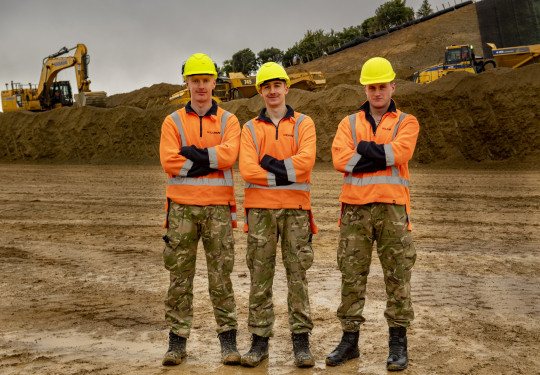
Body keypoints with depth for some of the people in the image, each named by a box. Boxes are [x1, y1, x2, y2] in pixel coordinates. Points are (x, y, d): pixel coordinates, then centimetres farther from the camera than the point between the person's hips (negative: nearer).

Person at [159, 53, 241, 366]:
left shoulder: (228, 121, 7)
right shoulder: (173, 122, 8)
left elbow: (229, 155, -12)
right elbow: (169, 162, -7)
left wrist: (193, 153, -11)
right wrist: (210, 162, -10)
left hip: (218, 207, -1)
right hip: (182, 207, 1)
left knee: (221, 276, 2)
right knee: (180, 276, 5)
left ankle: (228, 339, 10)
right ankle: (178, 340, 13)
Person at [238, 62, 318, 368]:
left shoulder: (304, 124, 7)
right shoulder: (251, 129, 10)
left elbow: (306, 161, -11)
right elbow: (248, 170, -5)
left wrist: (270, 163, -10)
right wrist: (286, 173, -11)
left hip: (295, 208, -1)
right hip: (260, 208, 1)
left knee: (297, 274, 0)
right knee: (260, 275, 2)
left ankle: (301, 340, 7)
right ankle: (260, 340, 9)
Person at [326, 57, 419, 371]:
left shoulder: (406, 123, 9)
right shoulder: (349, 123, 14)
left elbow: (400, 151, -13)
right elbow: (340, 158, -5)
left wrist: (363, 149, -8)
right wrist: (382, 157, -9)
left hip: (392, 207, -2)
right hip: (355, 209, 2)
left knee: (398, 275, 0)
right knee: (352, 275, 4)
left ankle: (398, 344, 9)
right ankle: (350, 341, 14)